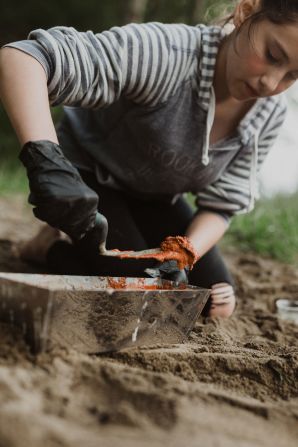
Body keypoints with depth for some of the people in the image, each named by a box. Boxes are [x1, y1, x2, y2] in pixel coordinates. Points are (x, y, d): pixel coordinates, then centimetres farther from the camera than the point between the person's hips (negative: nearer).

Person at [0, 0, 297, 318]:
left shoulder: (269, 116, -16)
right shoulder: (165, 53, -36)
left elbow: (221, 205, -10)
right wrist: (47, 160, -59)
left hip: (156, 197, 6)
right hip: (86, 180, -5)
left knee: (216, 300, 0)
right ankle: (53, 248, 6)